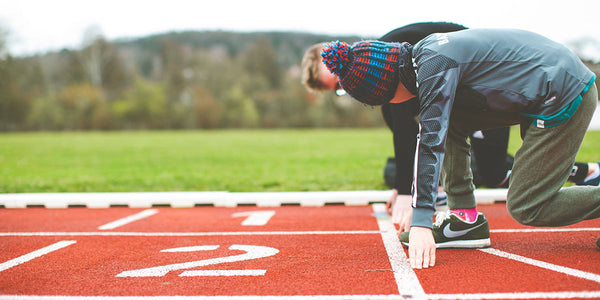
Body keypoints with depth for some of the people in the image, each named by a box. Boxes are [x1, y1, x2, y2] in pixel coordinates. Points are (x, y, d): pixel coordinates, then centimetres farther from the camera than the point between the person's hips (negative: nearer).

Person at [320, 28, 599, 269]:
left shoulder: (435, 66, -21)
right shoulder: (423, 52, 7)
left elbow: (431, 142, -28)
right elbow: (430, 134, 17)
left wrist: (421, 222, -30)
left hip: (566, 95, -9)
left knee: (525, 208, -7)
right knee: (449, 121, 6)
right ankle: (466, 220, 7)